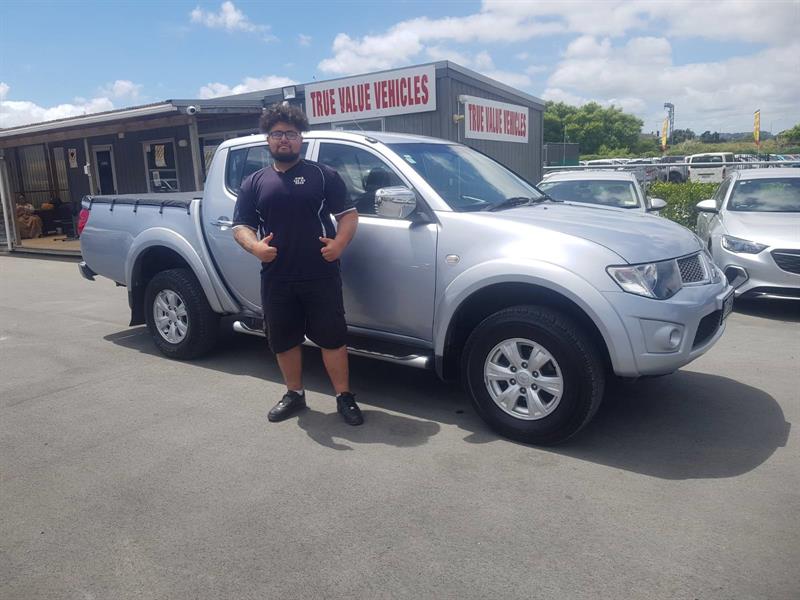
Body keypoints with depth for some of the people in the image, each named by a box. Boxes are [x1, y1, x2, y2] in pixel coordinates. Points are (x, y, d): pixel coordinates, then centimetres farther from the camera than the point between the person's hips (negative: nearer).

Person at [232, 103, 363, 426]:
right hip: (275, 278, 3)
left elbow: (349, 214, 2)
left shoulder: (323, 175, 4)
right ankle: (294, 394, 30)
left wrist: (340, 242, -18)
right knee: (283, 339, 12)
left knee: (332, 336, 1)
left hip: (321, 275, -3)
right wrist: (255, 246, -15)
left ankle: (344, 397, 14)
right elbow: (240, 226, 8)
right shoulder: (254, 183, 12)